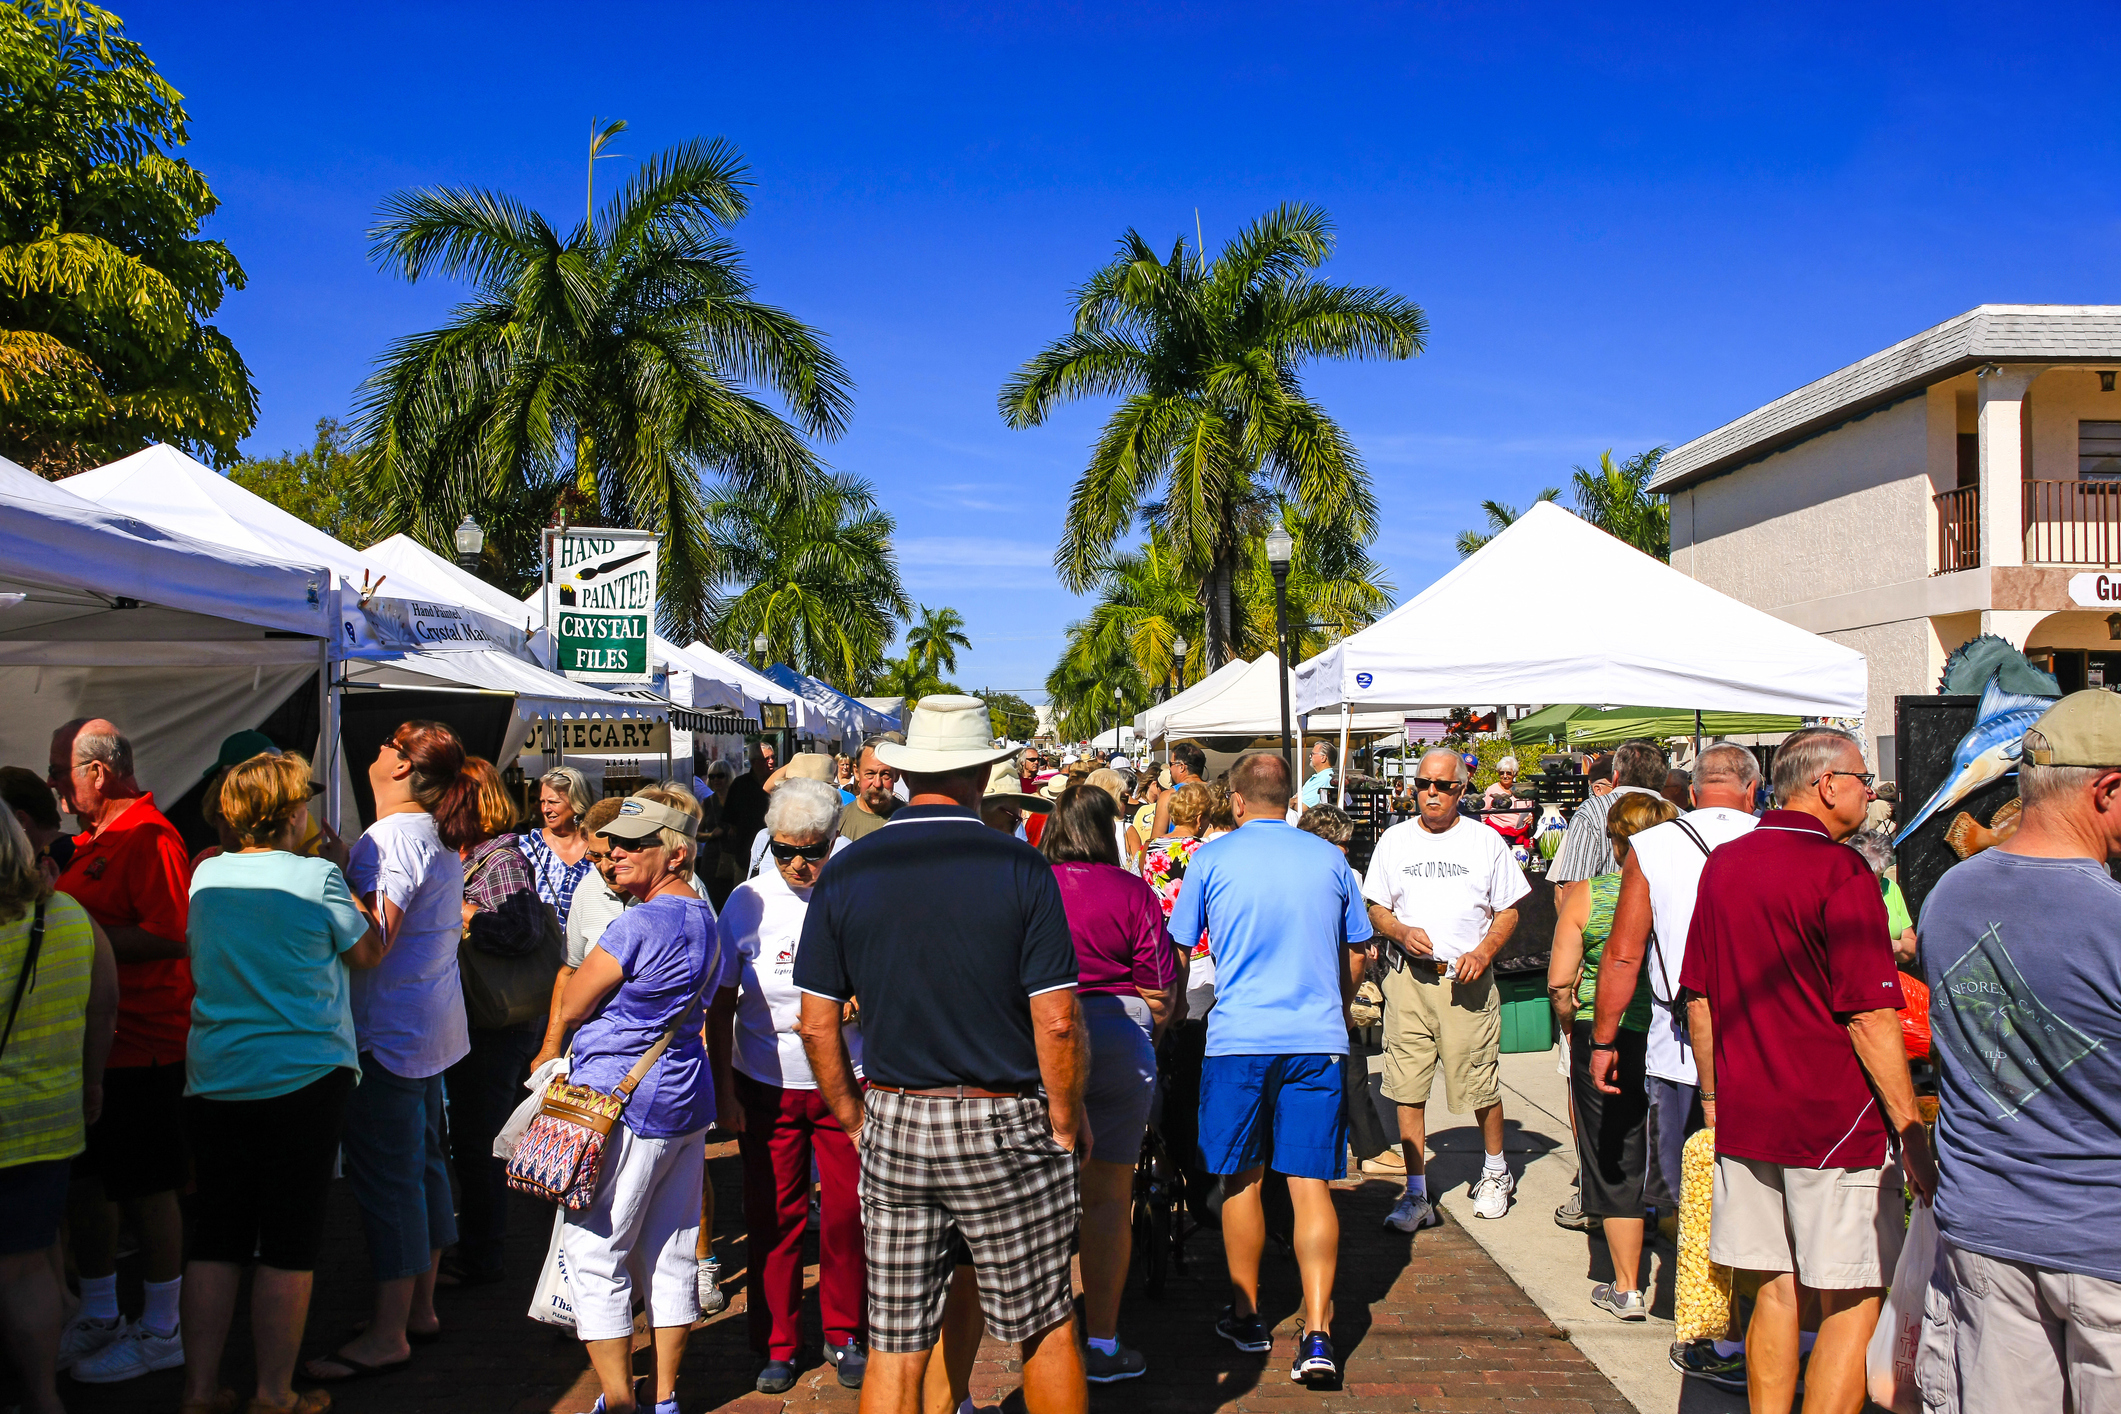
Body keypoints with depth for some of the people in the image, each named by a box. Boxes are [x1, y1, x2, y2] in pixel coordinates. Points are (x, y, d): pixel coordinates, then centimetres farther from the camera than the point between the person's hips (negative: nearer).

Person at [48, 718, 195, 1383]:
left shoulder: (149, 836, -16)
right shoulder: (93, 837, 15)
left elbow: (168, 935, -26)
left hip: (140, 1049, -10)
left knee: (144, 1190, 1)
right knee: (82, 1180, 17)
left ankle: (161, 1331, 14)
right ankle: (98, 1316, 32)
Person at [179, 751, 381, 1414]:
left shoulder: (206, 875, 3)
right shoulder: (316, 877, -12)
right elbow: (369, 951, 2)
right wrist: (342, 870, 10)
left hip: (213, 1079, 5)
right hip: (303, 1079, -5)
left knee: (215, 1237, 12)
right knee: (289, 1241, 4)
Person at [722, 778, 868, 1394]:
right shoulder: (748, 899, 0)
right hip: (766, 1082, 1)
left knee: (848, 1211, 4)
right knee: (773, 1215, 6)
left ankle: (844, 1336, 24)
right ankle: (776, 1343, 23)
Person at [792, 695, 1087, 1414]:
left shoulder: (846, 871, -1)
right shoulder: (1020, 868, -10)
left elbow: (817, 1025, 0)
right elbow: (1057, 1022, -12)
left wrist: (855, 1118, 13)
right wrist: (1066, 1122, 1)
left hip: (894, 1126, 3)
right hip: (1005, 1127, -3)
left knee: (895, 1349, 10)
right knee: (1048, 1328, 14)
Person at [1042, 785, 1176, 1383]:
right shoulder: (1133, 893, -4)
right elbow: (1159, 995, -4)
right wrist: (1145, 1041, 15)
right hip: (1117, 1040, -2)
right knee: (1108, 1198, 8)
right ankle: (1101, 1343, 14)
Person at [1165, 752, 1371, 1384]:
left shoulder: (1212, 858, 1)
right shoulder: (1330, 858, 8)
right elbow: (1356, 957, 16)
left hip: (1238, 1036, -1)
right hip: (1318, 1038, 2)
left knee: (1242, 1180, 12)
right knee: (1310, 1184, 3)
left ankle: (1246, 1316, 23)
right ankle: (1317, 1332, -5)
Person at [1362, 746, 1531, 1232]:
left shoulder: (1485, 841, 5)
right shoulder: (1394, 841, 9)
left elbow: (1508, 910, 8)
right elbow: (1375, 908, 13)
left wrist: (1484, 952, -9)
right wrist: (1401, 932, -8)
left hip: (1467, 980, -1)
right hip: (1407, 977, 2)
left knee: (1479, 1084, 2)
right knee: (1407, 1089, -2)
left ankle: (1495, 1172, 29)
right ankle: (1417, 1195, 7)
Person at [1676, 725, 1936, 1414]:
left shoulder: (1723, 863, 8)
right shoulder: (1840, 871, -13)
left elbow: (1698, 997, 12)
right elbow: (1869, 1017, -16)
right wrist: (1912, 1132, -10)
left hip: (1746, 1119, 7)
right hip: (1837, 1123, -7)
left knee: (1776, 1290, 13)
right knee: (1852, 1303, 2)